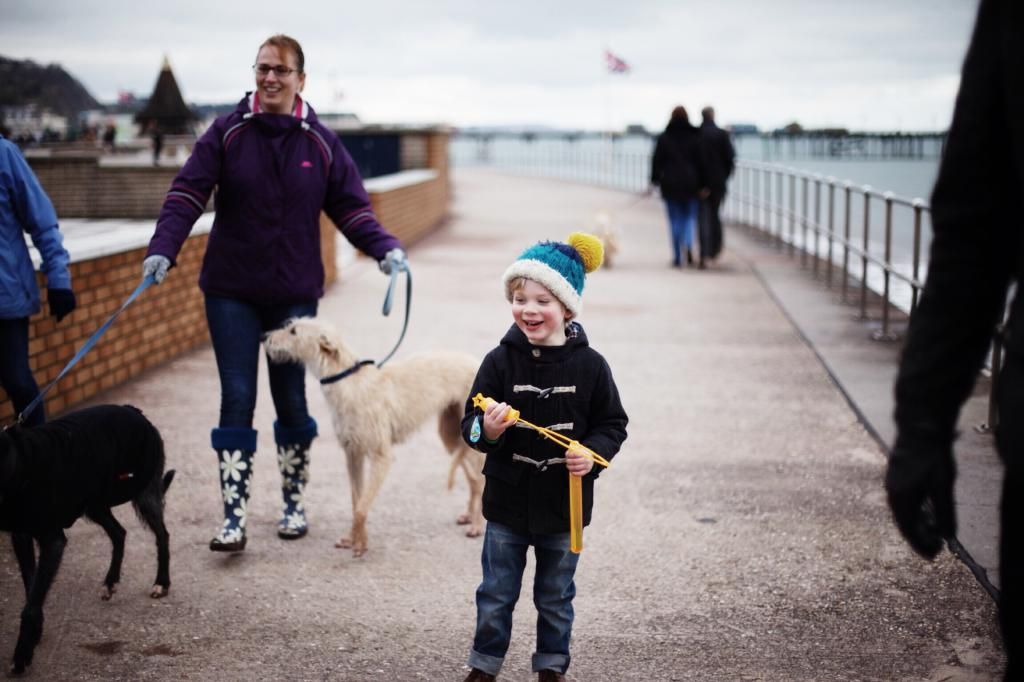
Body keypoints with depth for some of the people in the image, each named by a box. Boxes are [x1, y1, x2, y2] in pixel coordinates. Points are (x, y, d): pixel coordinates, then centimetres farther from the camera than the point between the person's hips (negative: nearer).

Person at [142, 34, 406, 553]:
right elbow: (187, 194, -12)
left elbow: (351, 206, 1)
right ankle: (234, 518, 0)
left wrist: (385, 248, -16)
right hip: (232, 292, -1)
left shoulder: (320, 142, 0)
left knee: (292, 399, 10)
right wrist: (163, 248, -27)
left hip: (295, 293, 1)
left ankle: (294, 504, 26)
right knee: (237, 399, -4)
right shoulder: (227, 133, -4)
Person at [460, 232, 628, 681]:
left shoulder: (589, 365, -8)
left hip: (564, 505, 0)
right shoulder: (500, 361, -8)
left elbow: (613, 423, 1)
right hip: (507, 502, 0)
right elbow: (471, 423, -6)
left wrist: (593, 453, -18)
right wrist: (487, 430, -28)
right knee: (496, 594, 12)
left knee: (556, 597, 16)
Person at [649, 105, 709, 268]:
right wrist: (703, 185, 2)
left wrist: (655, 180, 6)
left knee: (675, 220, 5)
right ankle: (688, 245, -16)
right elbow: (701, 162, -1)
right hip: (690, 184, 0)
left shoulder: (664, 138, -1)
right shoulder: (695, 137, -1)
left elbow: (657, 160, 0)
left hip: (670, 185, 0)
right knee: (689, 217, 11)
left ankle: (677, 257, 2)